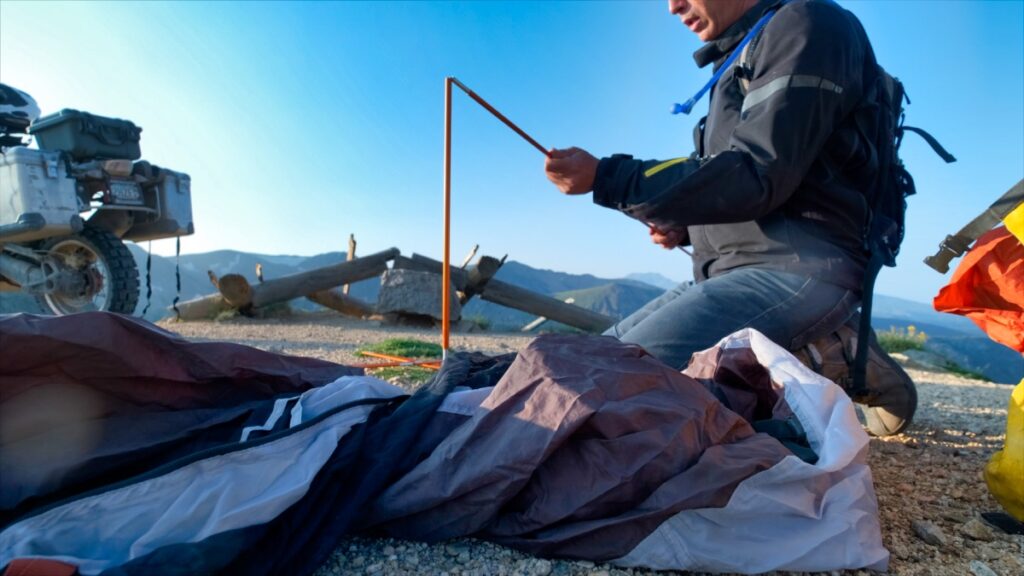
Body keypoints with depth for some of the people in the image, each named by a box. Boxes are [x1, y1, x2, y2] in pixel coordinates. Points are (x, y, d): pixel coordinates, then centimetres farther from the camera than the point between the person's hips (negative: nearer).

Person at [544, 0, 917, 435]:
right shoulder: (744, 55, 24)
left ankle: (828, 359, -6)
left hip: (797, 269, -10)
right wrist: (684, 226, 7)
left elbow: (754, 177, -17)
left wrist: (603, 177, -17)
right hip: (738, 271, 10)